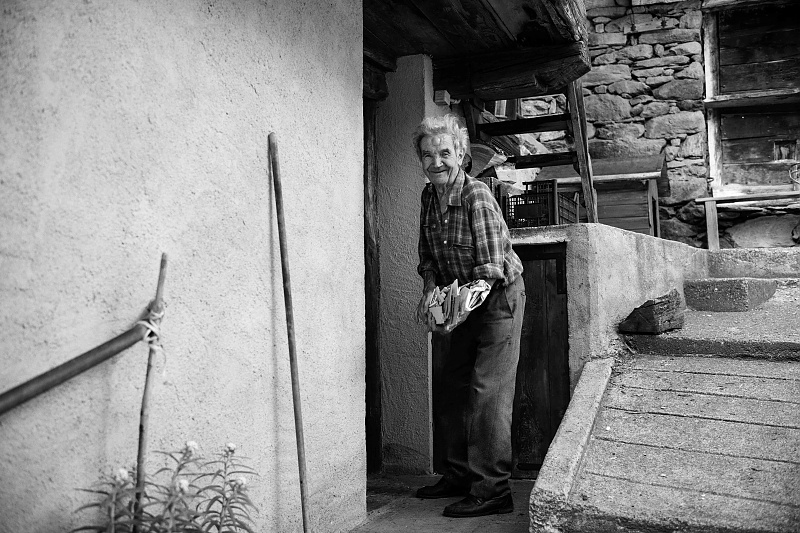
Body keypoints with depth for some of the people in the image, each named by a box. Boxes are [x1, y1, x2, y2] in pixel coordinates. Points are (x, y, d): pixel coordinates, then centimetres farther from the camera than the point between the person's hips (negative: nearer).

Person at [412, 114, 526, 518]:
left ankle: (492, 490, 0)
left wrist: (460, 309, -35)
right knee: (453, 388, 13)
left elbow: (490, 267, -26)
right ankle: (460, 475, 28)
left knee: (487, 392, -9)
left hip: (498, 297, -8)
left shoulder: (477, 196, -23)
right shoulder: (429, 196, 1)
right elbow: (428, 255, 7)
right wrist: (430, 291, -10)